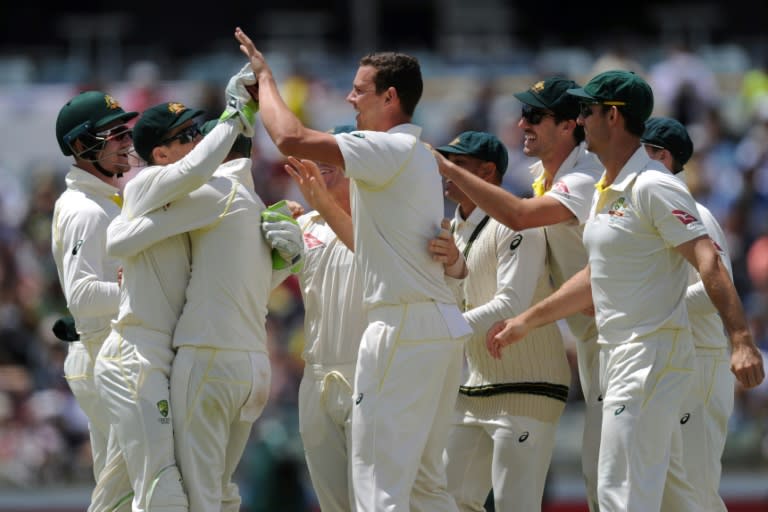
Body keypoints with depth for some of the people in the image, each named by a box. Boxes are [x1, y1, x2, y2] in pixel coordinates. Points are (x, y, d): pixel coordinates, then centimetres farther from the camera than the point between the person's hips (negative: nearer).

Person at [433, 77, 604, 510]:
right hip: (590, 334, 10)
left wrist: (448, 168, -30)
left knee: (604, 471, -15)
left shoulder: (586, 181, -22)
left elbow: (520, 215, -35)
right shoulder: (545, 172, 9)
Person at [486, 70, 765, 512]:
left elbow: (710, 264, -23)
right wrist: (525, 322, 27)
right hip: (617, 355, 10)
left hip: (655, 354, -10)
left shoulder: (653, 187, -15)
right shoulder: (605, 192, 15)